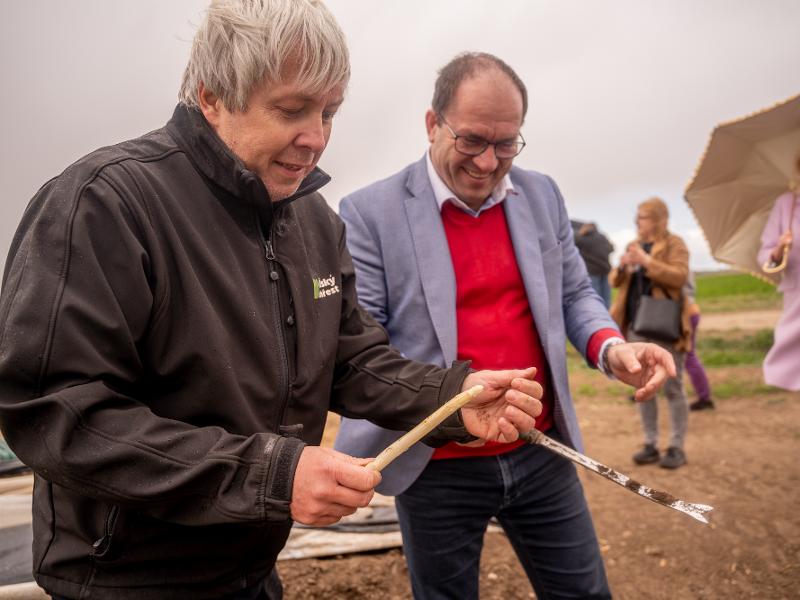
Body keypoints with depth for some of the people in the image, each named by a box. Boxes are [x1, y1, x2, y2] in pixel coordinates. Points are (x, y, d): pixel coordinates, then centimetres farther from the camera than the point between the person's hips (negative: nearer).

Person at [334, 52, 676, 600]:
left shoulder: (542, 195, 4)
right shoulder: (370, 213, -10)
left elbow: (574, 293, 12)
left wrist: (610, 346, -10)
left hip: (542, 453, 4)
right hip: (436, 468, -3)